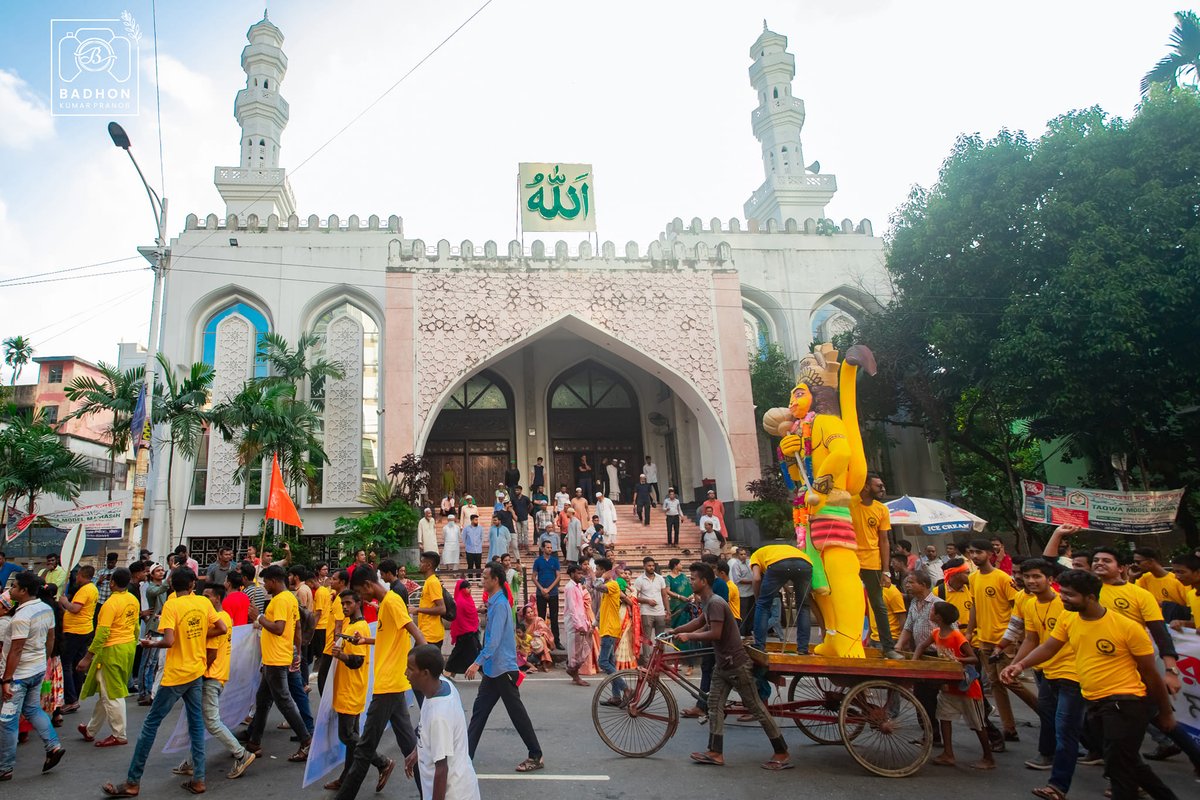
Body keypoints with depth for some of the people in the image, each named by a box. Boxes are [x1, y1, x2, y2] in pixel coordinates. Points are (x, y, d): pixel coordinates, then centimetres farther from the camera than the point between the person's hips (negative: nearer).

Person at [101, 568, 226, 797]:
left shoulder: (171, 605, -14)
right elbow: (222, 629, 0)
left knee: (151, 724, 6)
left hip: (176, 674, -5)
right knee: (196, 724, 11)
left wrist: (150, 644, -4)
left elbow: (168, 641, -23)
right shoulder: (204, 602, 0)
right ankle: (198, 779, 13)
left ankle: (132, 783, 13)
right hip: (197, 671, 5)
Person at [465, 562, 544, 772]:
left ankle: (536, 757, 10)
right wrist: (482, 663, 24)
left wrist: (478, 663, -29)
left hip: (503, 669, -9)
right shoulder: (494, 603, 11)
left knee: (517, 713, 0)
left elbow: (495, 639, -27)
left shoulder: (500, 605, -19)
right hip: (492, 669, 9)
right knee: (479, 710, 10)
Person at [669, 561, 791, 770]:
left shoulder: (715, 603, -21)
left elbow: (715, 634, -28)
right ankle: (715, 753, 13)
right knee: (715, 705, 8)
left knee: (756, 708, -2)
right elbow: (701, 622, 27)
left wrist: (689, 636, -19)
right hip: (722, 663, 10)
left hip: (736, 663, -10)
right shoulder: (707, 602, 10)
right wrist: (675, 631, 22)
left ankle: (782, 754, 8)